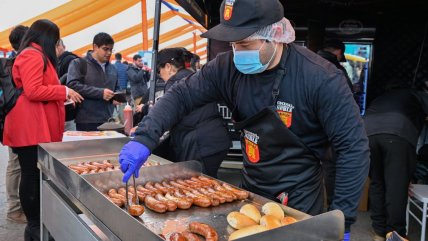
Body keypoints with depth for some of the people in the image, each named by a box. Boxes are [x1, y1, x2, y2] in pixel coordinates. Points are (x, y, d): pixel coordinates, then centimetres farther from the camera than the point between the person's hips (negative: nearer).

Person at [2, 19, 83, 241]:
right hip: (31, 129, -11)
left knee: (35, 175, 13)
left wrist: (62, 97, 24)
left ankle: (37, 222, 22)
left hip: (35, 127, 11)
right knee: (32, 176, -3)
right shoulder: (33, 55, -12)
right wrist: (64, 91, -12)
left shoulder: (34, 55, 22)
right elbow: (33, 91, -20)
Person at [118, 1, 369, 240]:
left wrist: (342, 219, -20)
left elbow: (354, 146, -19)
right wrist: (144, 139, -24)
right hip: (249, 190, 5)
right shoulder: (228, 67, -12)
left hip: (298, 201, -4)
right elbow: (181, 95, -8)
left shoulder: (321, 78, -24)